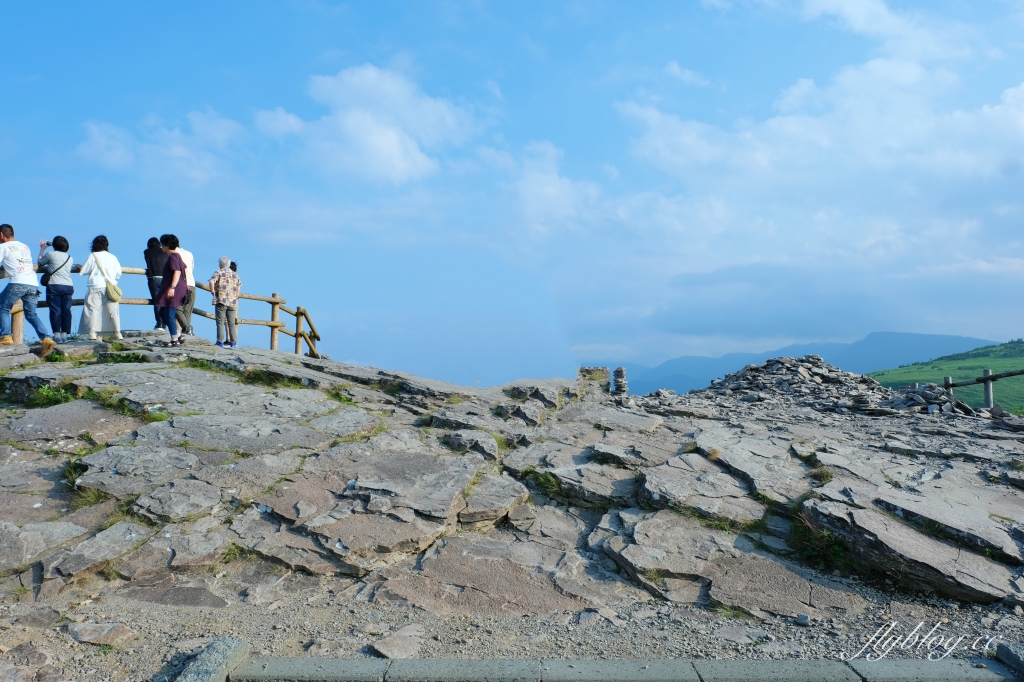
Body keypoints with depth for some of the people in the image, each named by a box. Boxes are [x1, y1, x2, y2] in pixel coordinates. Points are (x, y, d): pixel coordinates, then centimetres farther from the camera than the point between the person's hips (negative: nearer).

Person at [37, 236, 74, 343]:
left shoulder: (51, 254, 1)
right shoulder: (70, 258, 14)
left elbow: (40, 263, 17)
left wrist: (42, 248, 28)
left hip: (54, 286, -4)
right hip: (69, 286, 4)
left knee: (55, 311, -3)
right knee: (66, 311, 4)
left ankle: (57, 335, -6)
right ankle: (64, 334, 4)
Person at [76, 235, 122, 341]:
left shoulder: (93, 256, 1)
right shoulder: (113, 257, 10)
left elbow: (83, 271, 3)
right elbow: (118, 274, 12)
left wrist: (79, 268, 24)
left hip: (96, 287, -3)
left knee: (92, 309, 0)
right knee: (112, 310, 6)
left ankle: (92, 333, -8)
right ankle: (117, 332, 4)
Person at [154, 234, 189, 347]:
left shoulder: (172, 257, -14)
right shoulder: (177, 256, 16)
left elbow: (177, 272, -26)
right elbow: (185, 268, 27)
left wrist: (172, 287, -35)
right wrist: (185, 283, 36)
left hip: (174, 290, -11)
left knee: (169, 314, -6)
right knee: (163, 313, 15)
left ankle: (175, 339, 0)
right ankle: (179, 336, 16)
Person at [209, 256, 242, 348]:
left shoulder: (218, 273, 1)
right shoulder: (235, 274, 14)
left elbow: (211, 282, -15)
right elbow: (239, 286, 10)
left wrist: (212, 292, -4)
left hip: (221, 300, -4)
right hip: (233, 302, 4)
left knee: (220, 322, 0)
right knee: (231, 323, 7)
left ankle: (220, 342, -3)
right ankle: (233, 342, 5)